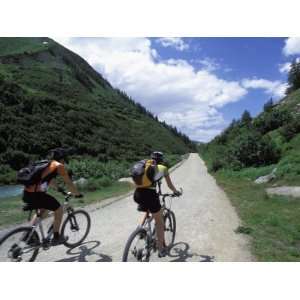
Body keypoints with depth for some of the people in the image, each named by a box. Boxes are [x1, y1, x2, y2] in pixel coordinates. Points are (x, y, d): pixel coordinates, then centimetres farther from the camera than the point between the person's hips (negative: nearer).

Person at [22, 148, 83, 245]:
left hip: (26, 193, 9)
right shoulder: (59, 166, -2)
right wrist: (78, 194, 16)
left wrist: (59, 189, 47)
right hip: (36, 194, -8)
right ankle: (56, 238, 19)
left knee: (43, 209, 32)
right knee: (59, 210, 9)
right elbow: (69, 183, 1)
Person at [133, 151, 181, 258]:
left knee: (147, 212, 35)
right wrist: (176, 192, 42)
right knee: (159, 221, 15)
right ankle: (161, 249, 21)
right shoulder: (163, 168, 14)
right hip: (150, 194, -4)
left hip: (137, 194, 5)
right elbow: (170, 185, 23)